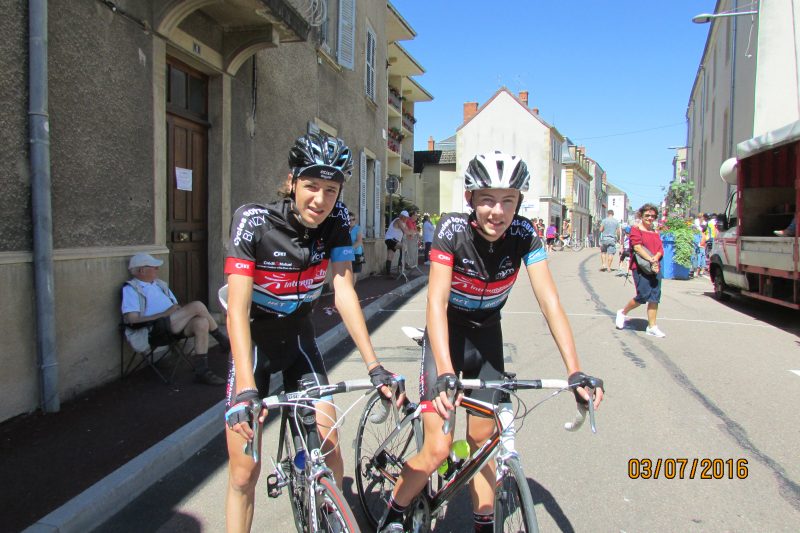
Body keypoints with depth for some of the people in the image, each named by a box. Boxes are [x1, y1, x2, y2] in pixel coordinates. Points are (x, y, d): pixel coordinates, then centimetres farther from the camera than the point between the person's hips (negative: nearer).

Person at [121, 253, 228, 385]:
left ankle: (202, 370, -20)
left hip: (174, 326, 7)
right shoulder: (131, 289, 3)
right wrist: (164, 315, -13)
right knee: (197, 306, -23)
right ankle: (221, 339, -4)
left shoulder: (160, 284, 25)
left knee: (201, 322, -26)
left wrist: (176, 309, 0)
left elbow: (176, 307, 26)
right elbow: (132, 319, -10)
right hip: (156, 331, -7)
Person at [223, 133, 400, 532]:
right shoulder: (253, 221, -24)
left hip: (297, 335, 3)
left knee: (329, 449, 0)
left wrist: (373, 365, -24)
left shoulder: (336, 221, -13)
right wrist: (246, 390, -40)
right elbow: (237, 308, -30)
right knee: (244, 472, -4)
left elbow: (344, 293, -16)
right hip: (252, 339, -3)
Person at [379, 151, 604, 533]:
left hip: (487, 337, 3)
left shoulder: (523, 235, -16)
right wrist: (445, 373, -42)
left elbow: (549, 300, -20)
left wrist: (575, 372, -29)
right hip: (446, 336, -3)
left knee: (481, 439, 8)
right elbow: (436, 301, -31)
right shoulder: (452, 230, -25)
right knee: (438, 449, -9)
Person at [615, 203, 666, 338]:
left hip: (655, 267, 6)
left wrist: (656, 258, -12)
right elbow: (637, 247, -13)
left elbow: (661, 249, 10)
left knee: (655, 297, 1)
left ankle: (652, 326, 7)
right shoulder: (636, 228, -1)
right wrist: (650, 260, -19)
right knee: (644, 295, -10)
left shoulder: (655, 232, 17)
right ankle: (623, 313, 15)